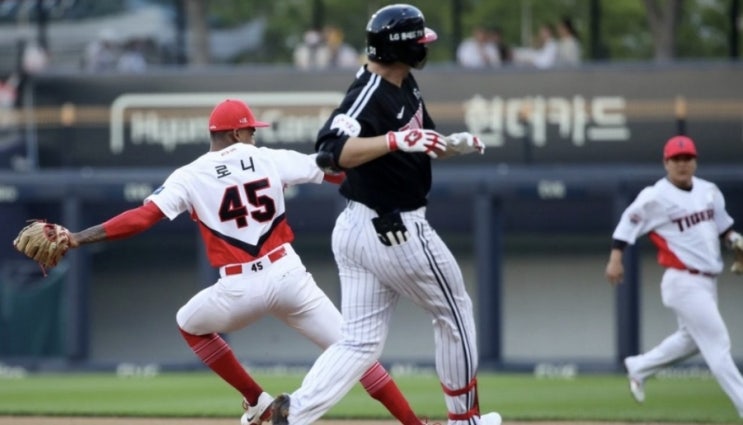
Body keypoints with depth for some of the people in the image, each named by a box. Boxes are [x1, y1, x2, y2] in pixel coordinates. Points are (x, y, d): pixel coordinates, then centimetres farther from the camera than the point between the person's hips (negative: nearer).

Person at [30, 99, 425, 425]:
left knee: (189, 323, 30)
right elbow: (335, 170, 10)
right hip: (288, 275, 1)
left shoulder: (190, 177, 1)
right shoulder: (271, 159, 6)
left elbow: (141, 217, -8)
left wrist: (77, 238, -8)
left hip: (239, 288, -1)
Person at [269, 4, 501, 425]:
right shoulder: (370, 94, -21)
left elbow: (423, 143, 21)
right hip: (396, 232, -9)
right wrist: (396, 140, -43)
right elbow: (332, 151, -35)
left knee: (361, 342, 5)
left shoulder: (404, 84, 8)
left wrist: (455, 144, 0)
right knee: (455, 312, 12)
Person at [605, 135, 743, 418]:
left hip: (707, 282, 8)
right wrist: (615, 259, -12)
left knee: (692, 339, 23)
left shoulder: (709, 191, 8)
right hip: (684, 282, -8)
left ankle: (639, 368, 40)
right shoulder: (656, 197, -12)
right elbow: (628, 224, -6)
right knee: (717, 344, -9)